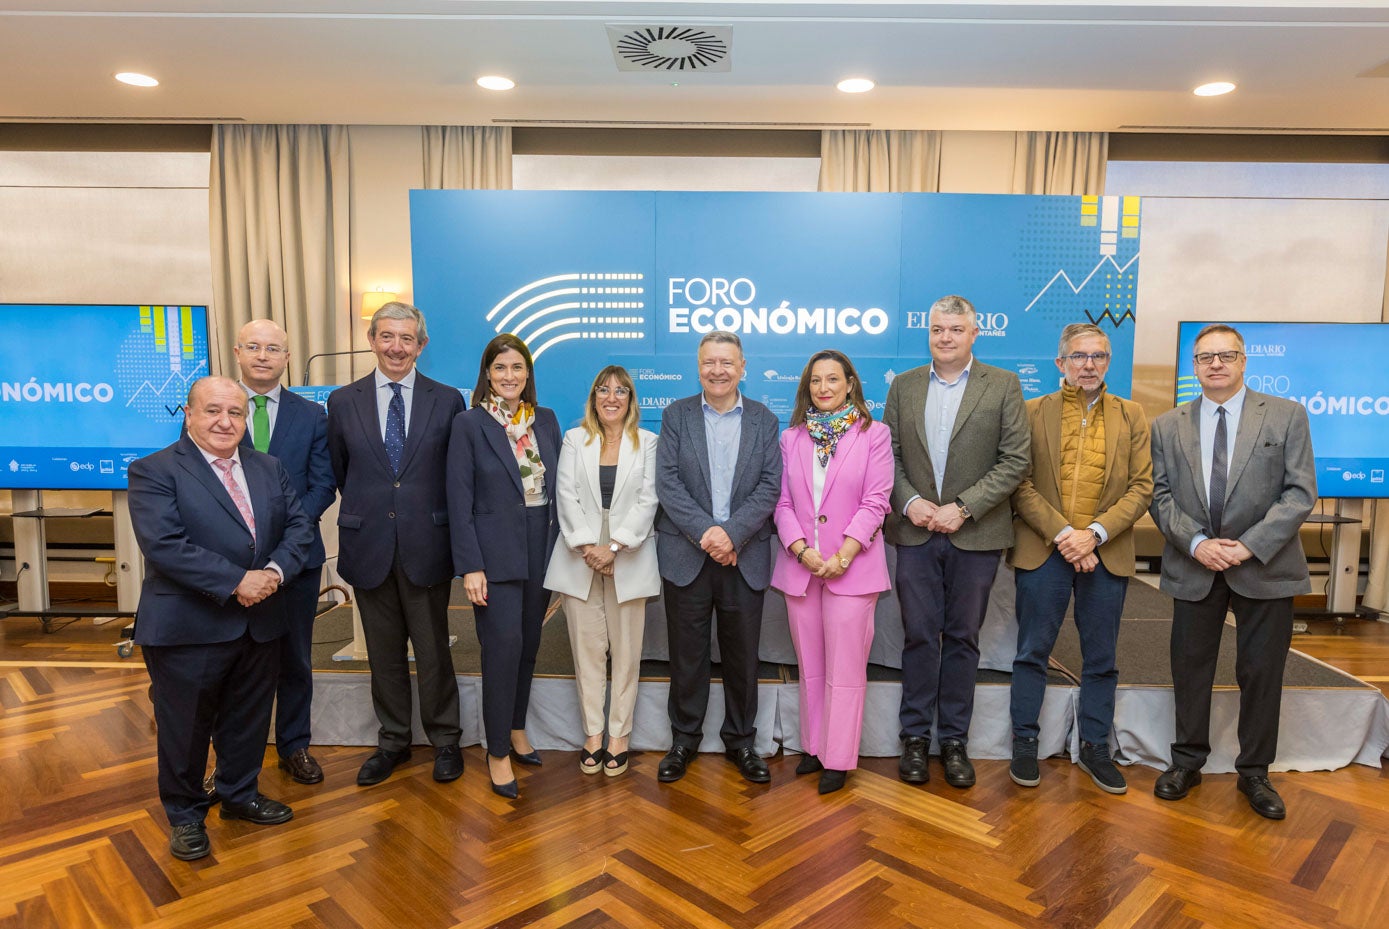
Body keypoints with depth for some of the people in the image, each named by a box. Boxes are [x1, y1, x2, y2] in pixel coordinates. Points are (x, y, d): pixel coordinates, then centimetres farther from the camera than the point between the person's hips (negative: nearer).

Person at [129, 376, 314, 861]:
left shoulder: (270, 469, 9)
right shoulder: (153, 471, -9)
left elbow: (299, 525, 4)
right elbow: (164, 545, -20)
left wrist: (275, 570, -16)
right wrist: (237, 581, -23)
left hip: (259, 623, 5)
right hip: (188, 627, -5)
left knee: (249, 719, 18)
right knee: (185, 726, 10)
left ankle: (239, 794, 40)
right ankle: (185, 815, 31)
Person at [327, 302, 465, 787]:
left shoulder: (448, 400, -1)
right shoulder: (342, 401, 4)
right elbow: (340, 473, 12)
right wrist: (365, 508, 10)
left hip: (426, 545, -2)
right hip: (369, 546, 2)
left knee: (433, 649, 8)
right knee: (384, 652, 14)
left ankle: (444, 739, 26)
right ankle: (393, 739, 31)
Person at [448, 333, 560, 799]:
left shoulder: (546, 420, 7)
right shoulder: (469, 424, -6)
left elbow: (558, 487, 10)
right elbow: (459, 501, -8)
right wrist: (470, 567, -13)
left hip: (541, 550, 5)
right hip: (495, 552, -5)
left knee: (528, 643, 14)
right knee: (503, 645, -5)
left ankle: (516, 728, 33)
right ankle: (498, 752, 10)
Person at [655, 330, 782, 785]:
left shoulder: (764, 420, 7)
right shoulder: (676, 415, 4)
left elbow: (770, 486, -3)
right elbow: (667, 482, -5)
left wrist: (733, 534, -16)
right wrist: (705, 531, -16)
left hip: (745, 556, 1)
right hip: (687, 554, 0)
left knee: (742, 654, 9)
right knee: (686, 653, 8)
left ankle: (740, 740, 26)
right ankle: (684, 738, 25)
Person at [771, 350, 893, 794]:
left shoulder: (874, 434, 1)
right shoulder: (791, 438, 10)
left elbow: (875, 502, -6)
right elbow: (782, 502, 6)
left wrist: (842, 556, -14)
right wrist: (801, 550, -10)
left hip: (852, 567, -3)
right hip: (799, 565, 3)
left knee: (844, 669, 1)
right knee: (810, 666, 12)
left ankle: (838, 759, 12)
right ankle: (813, 746, 25)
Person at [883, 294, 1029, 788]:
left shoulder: (1003, 386, 0)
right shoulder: (903, 385, 8)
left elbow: (1015, 460, -5)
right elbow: (889, 454, 7)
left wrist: (962, 507, -14)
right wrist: (909, 501, -10)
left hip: (976, 534, -1)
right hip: (916, 532, 2)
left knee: (962, 637, 9)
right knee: (918, 636, 6)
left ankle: (955, 739, 22)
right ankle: (915, 737, 19)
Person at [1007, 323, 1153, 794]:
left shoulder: (1131, 416, 8)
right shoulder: (1033, 412, 2)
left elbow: (1141, 487, 1)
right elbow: (1021, 484, -4)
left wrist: (1094, 533, -12)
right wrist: (1063, 534, -14)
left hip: (1107, 554, 2)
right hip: (1043, 551, -2)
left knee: (1101, 658, 10)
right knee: (1032, 652, 5)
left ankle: (1095, 747, 25)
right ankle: (1024, 743, 19)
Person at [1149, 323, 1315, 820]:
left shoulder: (1286, 416, 0)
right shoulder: (1168, 426, 5)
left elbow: (1300, 491, -7)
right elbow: (1160, 495, 1)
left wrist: (1250, 545, -17)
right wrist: (1196, 542, -14)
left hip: (1264, 568, -1)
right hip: (1193, 568, 2)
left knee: (1261, 672, 8)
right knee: (1190, 667, 10)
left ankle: (1254, 773, 25)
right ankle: (1187, 761, 26)